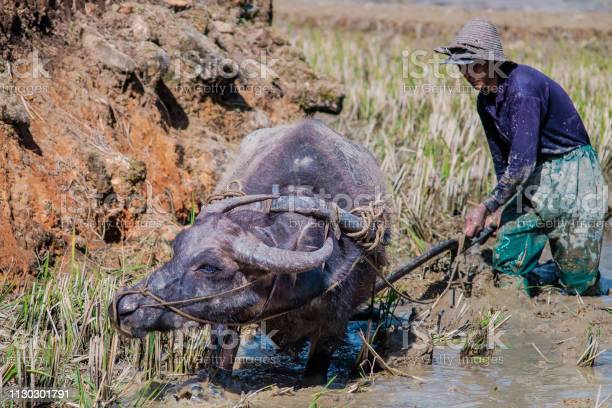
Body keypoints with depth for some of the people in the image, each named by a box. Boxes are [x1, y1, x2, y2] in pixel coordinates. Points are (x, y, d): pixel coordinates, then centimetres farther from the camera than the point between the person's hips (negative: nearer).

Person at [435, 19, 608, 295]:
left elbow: (522, 161, -28)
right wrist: (501, 207, 8)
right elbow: (502, 160, 14)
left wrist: (487, 207, -24)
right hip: (534, 178, 8)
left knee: (578, 283, -4)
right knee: (506, 266, 0)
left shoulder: (523, 86, -25)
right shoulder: (486, 101, 3)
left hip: (572, 176, -8)